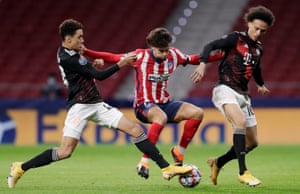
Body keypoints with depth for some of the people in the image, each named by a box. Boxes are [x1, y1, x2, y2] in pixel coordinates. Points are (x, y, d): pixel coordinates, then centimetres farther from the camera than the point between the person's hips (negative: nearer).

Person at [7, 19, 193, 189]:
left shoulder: (71, 52, 10)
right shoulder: (66, 59, -18)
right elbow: (99, 75, -17)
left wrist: (92, 63, 15)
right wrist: (121, 64, -14)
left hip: (97, 104, 9)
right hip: (80, 106, -9)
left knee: (136, 129, -3)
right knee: (65, 151, -15)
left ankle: (166, 168, -4)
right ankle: (21, 168, 2)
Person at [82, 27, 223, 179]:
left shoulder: (173, 55, 1)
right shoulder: (141, 56, -11)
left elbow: (194, 59, 16)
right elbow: (113, 58, -9)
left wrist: (220, 55, 10)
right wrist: (86, 52, -17)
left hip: (165, 104, 6)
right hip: (144, 105, -6)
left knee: (197, 113, -13)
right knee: (161, 117, -40)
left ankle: (179, 152, 5)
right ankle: (144, 162, -34)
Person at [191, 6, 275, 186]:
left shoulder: (258, 49, 16)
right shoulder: (235, 38, -4)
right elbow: (211, 45, -12)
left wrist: (261, 84, 47)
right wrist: (203, 63, -29)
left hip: (243, 95, 8)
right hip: (226, 89, -8)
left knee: (252, 143, 5)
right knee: (240, 122, -33)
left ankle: (218, 162, 27)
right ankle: (243, 172, -32)